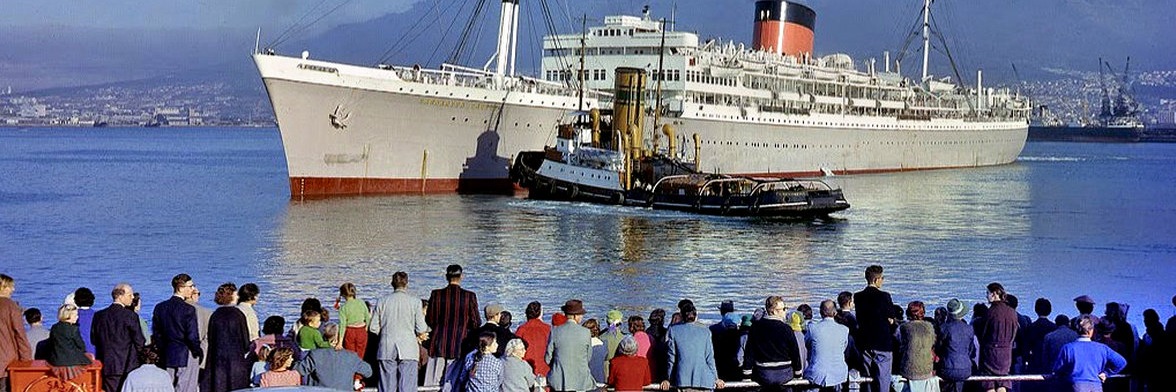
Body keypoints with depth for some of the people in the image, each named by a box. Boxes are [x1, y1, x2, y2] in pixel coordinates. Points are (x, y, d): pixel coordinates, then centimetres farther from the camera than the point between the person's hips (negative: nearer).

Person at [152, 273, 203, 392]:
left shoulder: (160, 307, 5)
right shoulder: (188, 309, -14)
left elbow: (156, 334, 9)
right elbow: (192, 336, -16)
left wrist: (163, 351, 17)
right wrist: (198, 351, -1)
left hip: (167, 356, 6)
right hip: (186, 356, -6)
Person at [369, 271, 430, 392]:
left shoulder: (382, 302, 3)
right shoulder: (415, 301, -4)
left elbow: (373, 328, 4)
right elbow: (421, 329, -5)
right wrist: (419, 335, 17)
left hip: (386, 350, 2)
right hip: (408, 350, -2)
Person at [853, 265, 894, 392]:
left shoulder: (858, 297, 2)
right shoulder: (884, 296, -13)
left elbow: (859, 320, 9)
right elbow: (891, 320, -7)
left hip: (864, 343, 5)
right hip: (883, 343, -5)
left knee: (866, 378, 12)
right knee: (882, 378, 0)